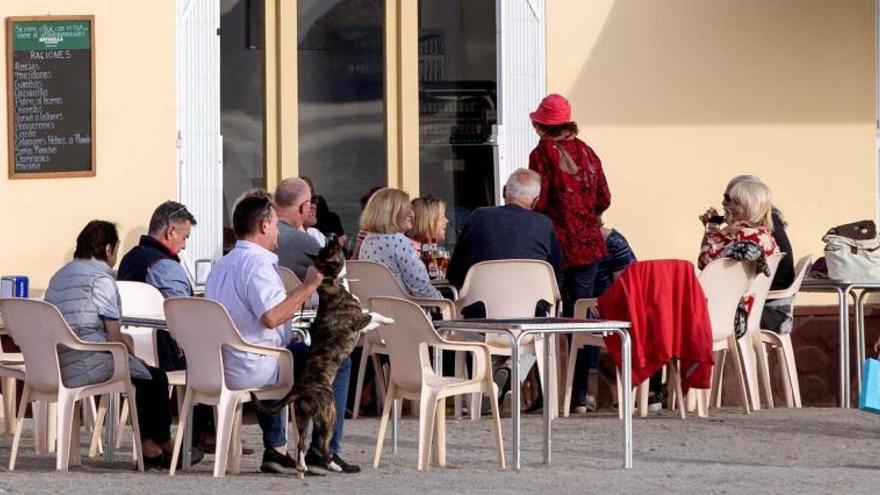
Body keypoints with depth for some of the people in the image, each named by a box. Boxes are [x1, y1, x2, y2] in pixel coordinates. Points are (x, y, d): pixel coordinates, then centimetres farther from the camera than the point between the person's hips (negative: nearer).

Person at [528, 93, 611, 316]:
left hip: (558, 247, -5)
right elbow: (604, 199, 9)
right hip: (589, 245, 5)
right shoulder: (586, 151, 8)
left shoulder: (542, 153, -8)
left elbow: (539, 203, -13)